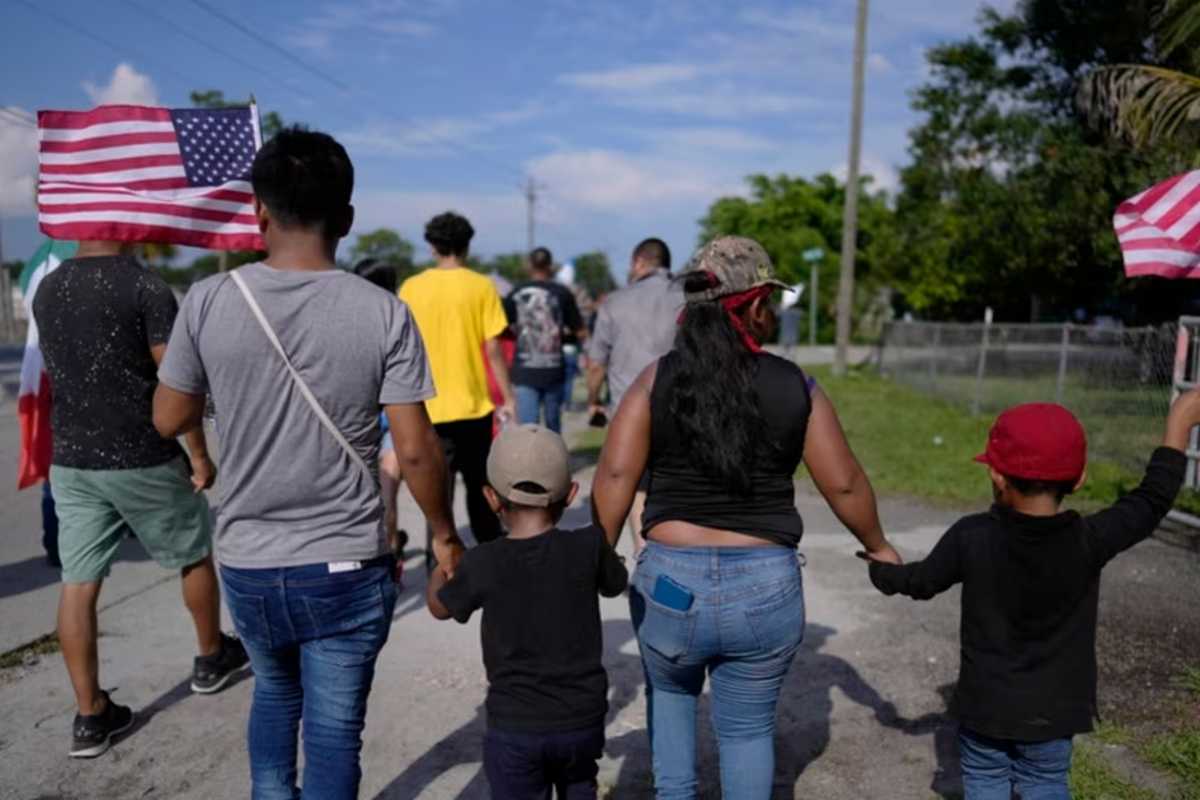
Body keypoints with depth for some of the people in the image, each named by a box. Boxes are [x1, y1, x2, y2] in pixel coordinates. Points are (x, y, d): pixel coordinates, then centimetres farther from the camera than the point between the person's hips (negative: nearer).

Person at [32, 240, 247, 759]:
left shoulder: (46, 291, 8)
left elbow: (60, 373, 18)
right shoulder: (146, 288, -13)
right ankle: (211, 658, 33)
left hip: (70, 461, 6)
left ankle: (91, 716, 12)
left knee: (78, 585, 6)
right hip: (143, 459, -5)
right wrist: (200, 453, -8)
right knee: (195, 555, 16)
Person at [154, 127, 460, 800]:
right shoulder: (383, 313, -12)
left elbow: (169, 419, 4)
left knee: (274, 695, 29)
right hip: (347, 569, -2)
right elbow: (416, 449, -12)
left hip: (248, 566, 3)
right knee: (334, 730, 12)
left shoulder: (209, 302, -7)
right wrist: (445, 535, 2)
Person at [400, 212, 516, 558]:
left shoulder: (411, 288, 1)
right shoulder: (481, 286, -4)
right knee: (479, 484, 16)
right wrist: (508, 399, 1)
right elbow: (492, 349, -7)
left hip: (429, 406, 0)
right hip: (473, 403, 0)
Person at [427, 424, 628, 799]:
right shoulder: (588, 547, -13)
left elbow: (440, 607, 7)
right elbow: (615, 585, 9)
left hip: (515, 728, -2)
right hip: (583, 720, 3)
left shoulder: (482, 564, -14)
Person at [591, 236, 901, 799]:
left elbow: (615, 473, -11)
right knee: (748, 726, 21)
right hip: (768, 590, 0)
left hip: (671, 583, 0)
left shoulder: (658, 379, -6)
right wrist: (878, 547, 19)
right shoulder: (795, 386, -3)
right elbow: (844, 484, 3)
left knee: (669, 692, 31)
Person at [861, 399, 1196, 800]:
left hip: (986, 705, -1)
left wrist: (882, 572, 19)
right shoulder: (1089, 541, -19)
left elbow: (921, 581, -3)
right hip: (1053, 710, 1)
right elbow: (1152, 500, -6)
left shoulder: (972, 537, -18)